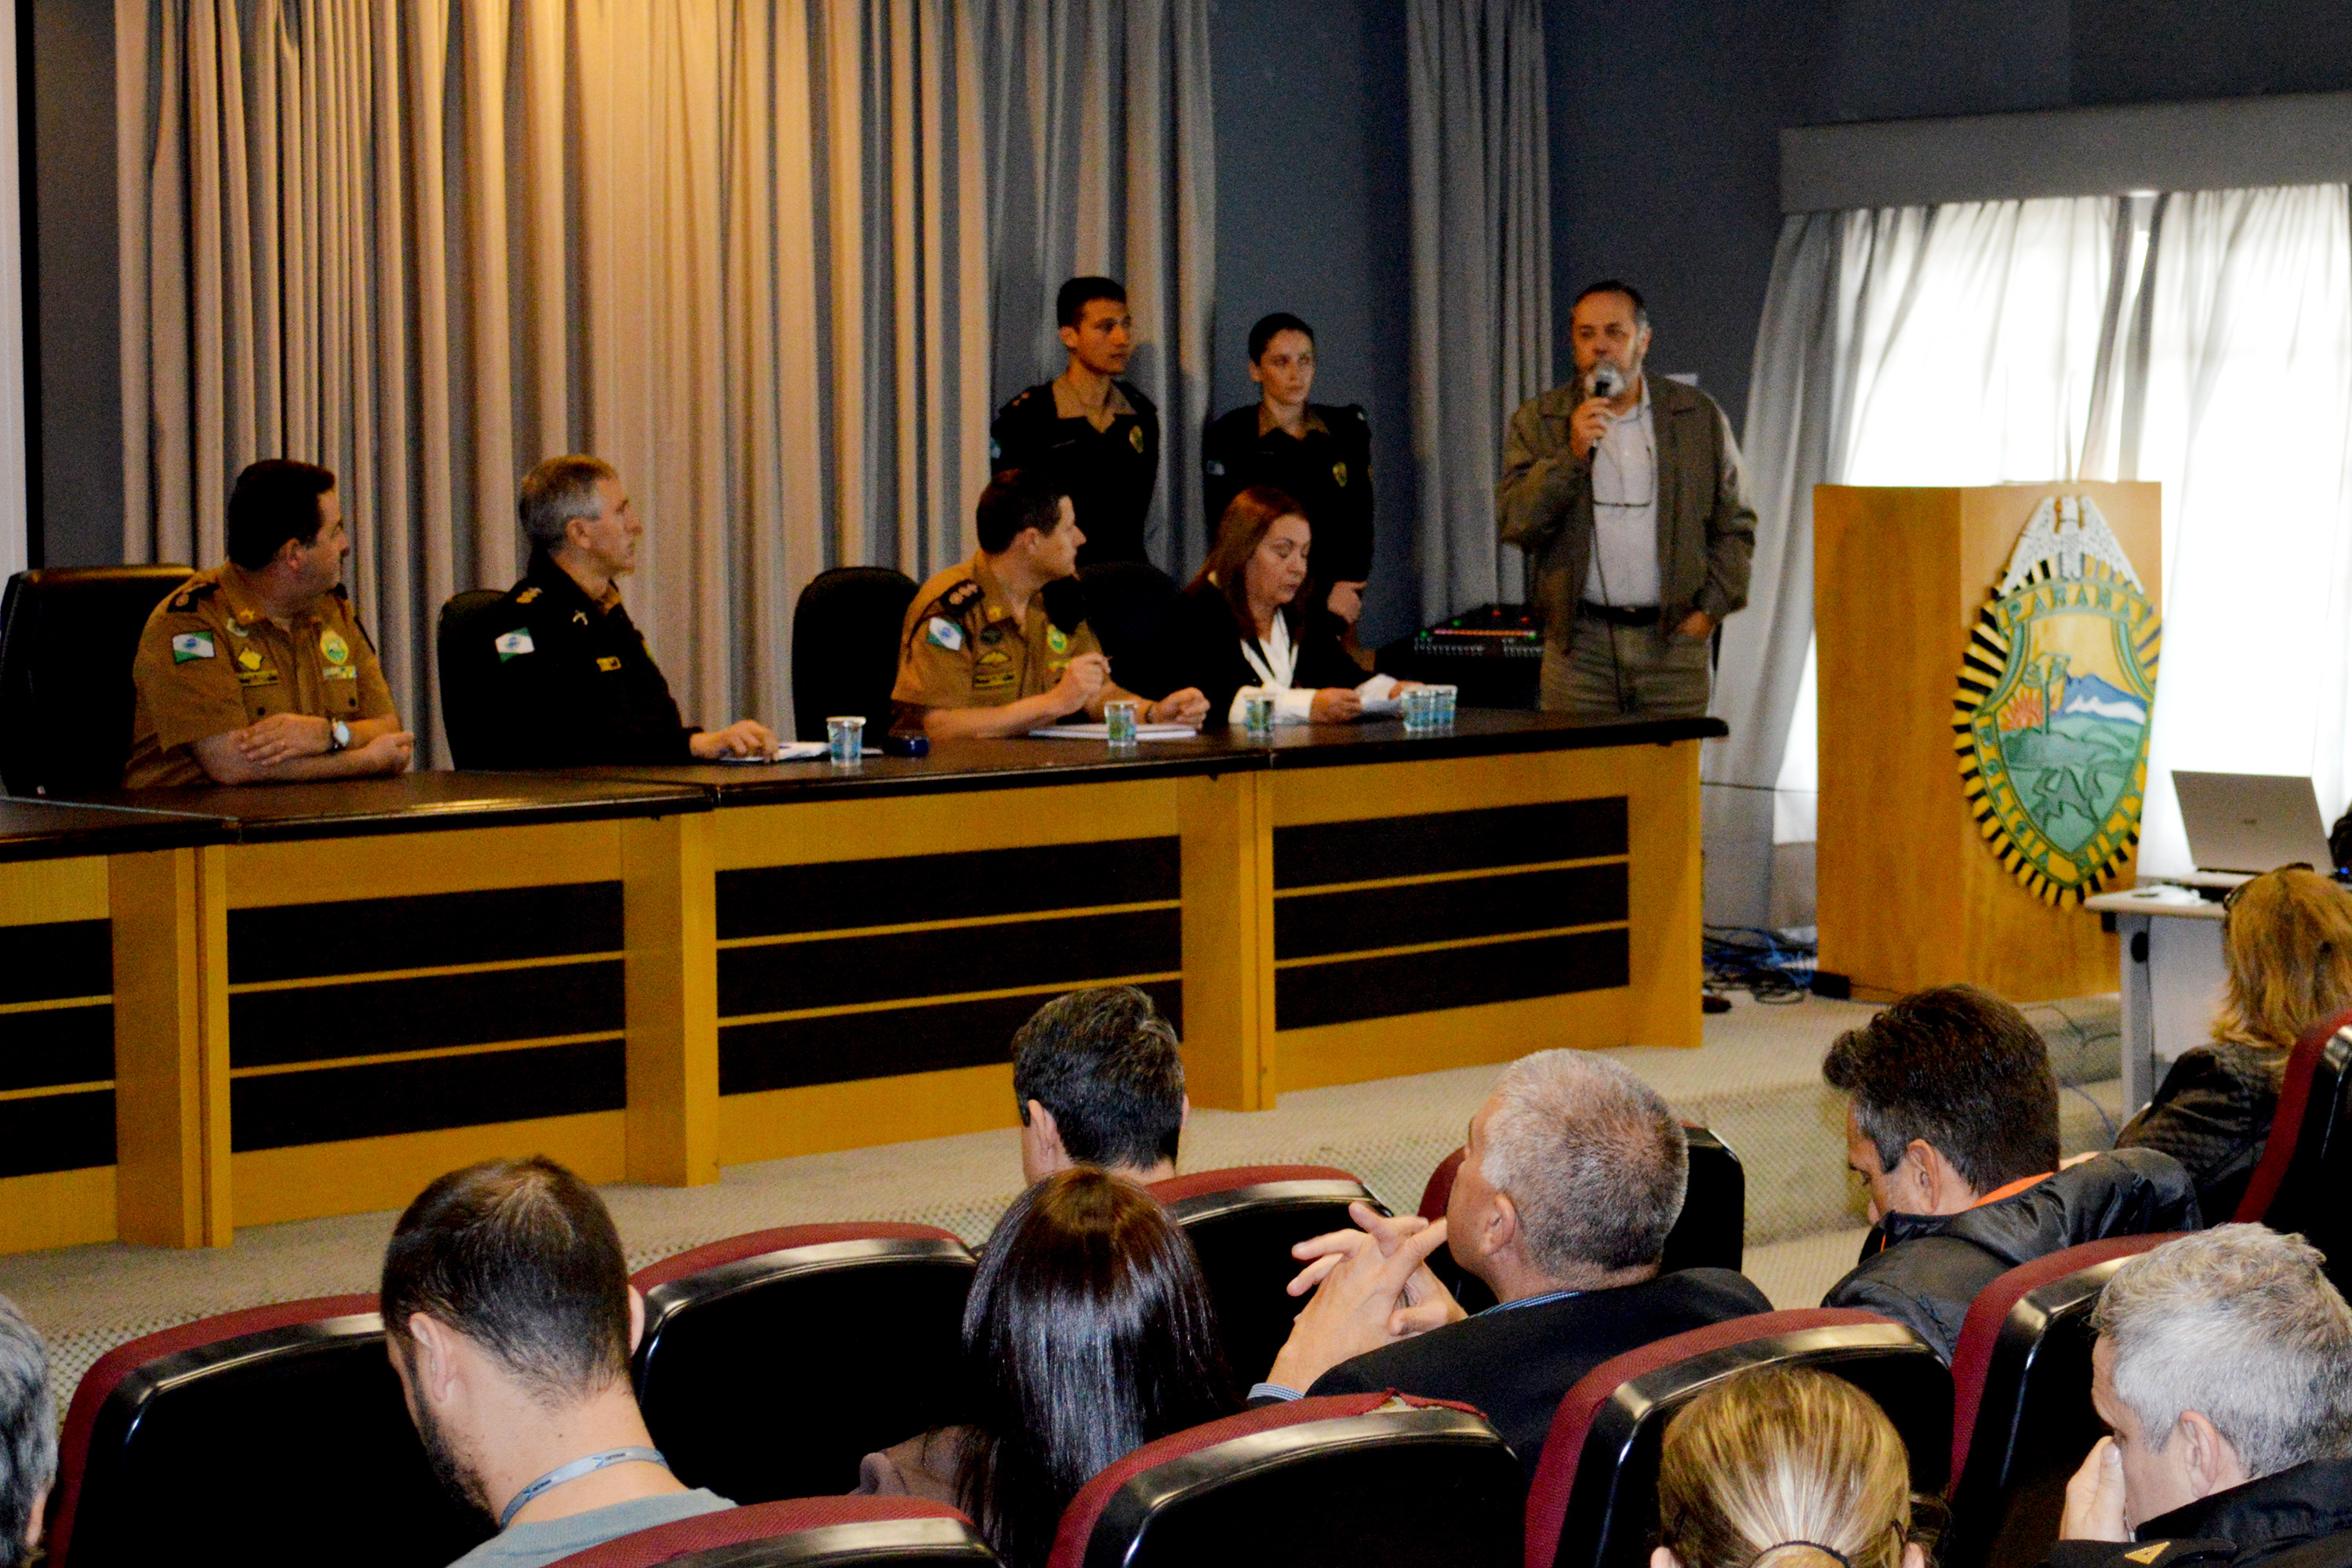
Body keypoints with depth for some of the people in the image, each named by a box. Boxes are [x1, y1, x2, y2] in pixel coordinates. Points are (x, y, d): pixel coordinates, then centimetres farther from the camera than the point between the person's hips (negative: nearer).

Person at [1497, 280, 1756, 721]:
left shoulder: (1699, 417, 9)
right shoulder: (1538, 421, 8)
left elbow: (1735, 524, 13)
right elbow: (1515, 525, -2)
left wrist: (1709, 610, 2)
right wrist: (1573, 454, -12)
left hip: (1673, 639, 0)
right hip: (1580, 642, 0)